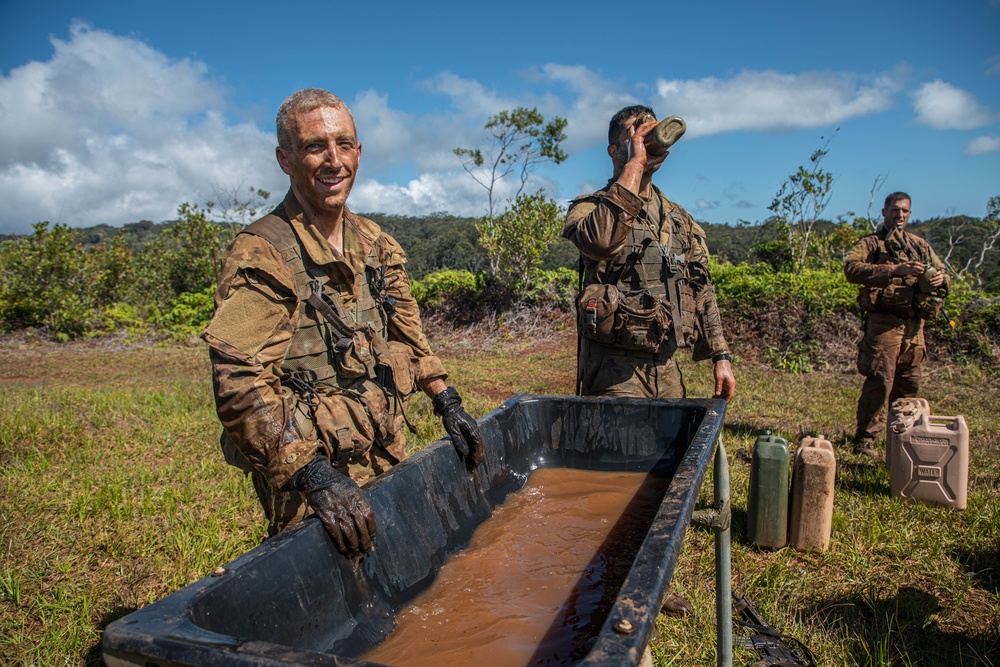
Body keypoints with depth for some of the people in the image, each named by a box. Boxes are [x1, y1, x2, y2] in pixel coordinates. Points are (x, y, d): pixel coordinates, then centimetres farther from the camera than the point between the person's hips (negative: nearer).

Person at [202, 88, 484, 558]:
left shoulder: (375, 243, 7)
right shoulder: (261, 256, -17)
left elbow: (408, 335, 18)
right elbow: (240, 386, -25)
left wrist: (448, 404, 12)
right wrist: (313, 475, -32)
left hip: (388, 466, 7)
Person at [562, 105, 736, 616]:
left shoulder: (680, 220, 15)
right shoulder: (593, 207, -4)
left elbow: (701, 291, 18)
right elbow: (601, 239, -29)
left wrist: (720, 356, 12)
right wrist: (634, 165, -20)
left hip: (667, 366, 6)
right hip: (615, 368, -6)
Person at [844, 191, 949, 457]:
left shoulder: (921, 246, 20)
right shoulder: (871, 243, 2)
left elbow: (943, 272, 23)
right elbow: (851, 268, -16)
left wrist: (941, 278, -3)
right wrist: (894, 270, -25)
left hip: (915, 326, 6)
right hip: (884, 323, -6)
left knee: (910, 386, 13)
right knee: (880, 382, -9)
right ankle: (865, 441, -1)